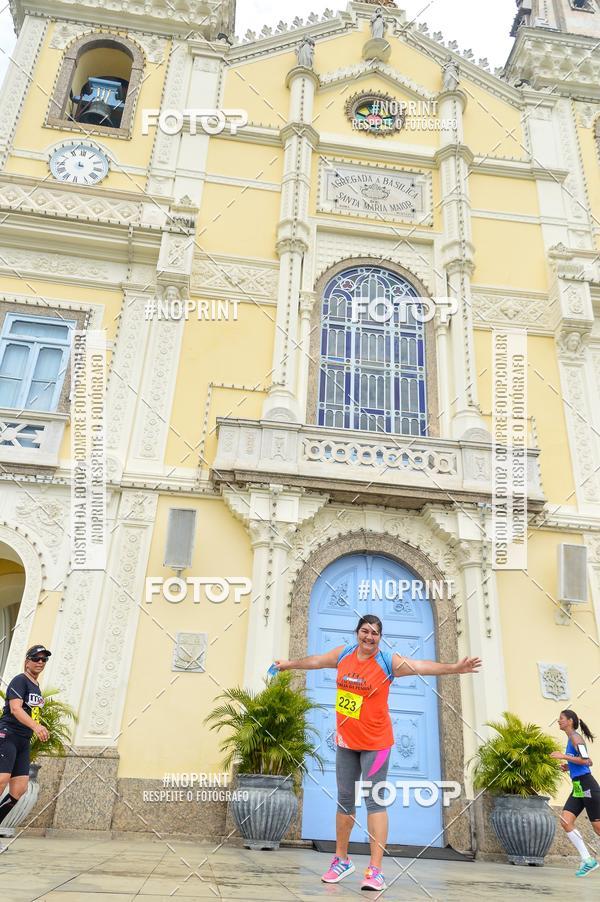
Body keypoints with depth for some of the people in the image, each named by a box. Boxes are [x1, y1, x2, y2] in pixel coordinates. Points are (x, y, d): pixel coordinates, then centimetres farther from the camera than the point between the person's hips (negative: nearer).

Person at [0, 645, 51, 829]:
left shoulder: (36, 686, 18)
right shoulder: (19, 680, -7)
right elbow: (15, 709, -21)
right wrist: (36, 726, -34)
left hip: (23, 742, 8)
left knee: (19, 789, 1)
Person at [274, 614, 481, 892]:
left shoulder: (388, 661, -14)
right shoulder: (343, 654, 0)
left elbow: (420, 666, -28)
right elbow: (316, 660, 16)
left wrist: (453, 668, -43)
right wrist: (289, 664, 31)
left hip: (375, 743, -5)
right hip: (345, 741, 5)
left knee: (374, 802, -5)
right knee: (344, 801, 15)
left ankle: (375, 870, 1)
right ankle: (341, 860, 30)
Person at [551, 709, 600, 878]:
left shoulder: (575, 737, -10)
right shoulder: (571, 739, 17)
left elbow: (585, 761, -21)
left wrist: (563, 756, -19)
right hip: (578, 787, 9)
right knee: (565, 821, -2)